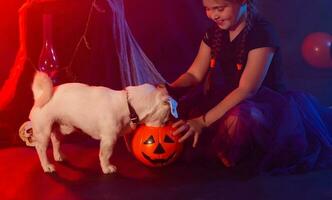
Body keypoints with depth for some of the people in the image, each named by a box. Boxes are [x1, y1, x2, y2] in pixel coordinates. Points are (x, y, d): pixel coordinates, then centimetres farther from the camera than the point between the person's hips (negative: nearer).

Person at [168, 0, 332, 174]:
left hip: (266, 104, -7)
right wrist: (168, 91, -18)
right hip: (228, 102, 8)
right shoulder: (214, 32, 3)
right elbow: (194, 74, 5)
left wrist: (203, 121, -35)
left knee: (237, 119, -41)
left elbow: (247, 89, -28)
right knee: (180, 109, -13)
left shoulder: (262, 33, -20)